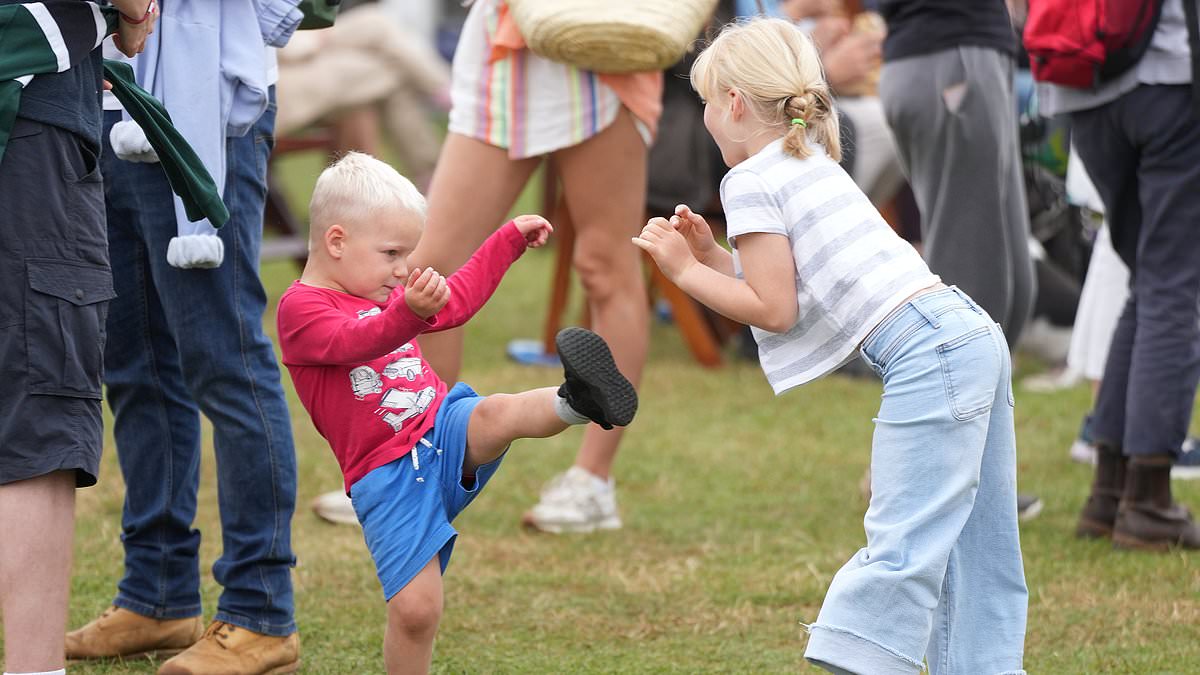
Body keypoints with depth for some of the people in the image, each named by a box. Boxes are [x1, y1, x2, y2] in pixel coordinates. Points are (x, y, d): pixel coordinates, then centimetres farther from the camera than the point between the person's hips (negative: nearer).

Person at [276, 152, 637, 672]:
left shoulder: (386, 293, 19)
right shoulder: (301, 308, -7)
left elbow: (457, 299, 36)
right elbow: (355, 341, -28)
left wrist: (510, 238, 36)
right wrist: (409, 311, -47)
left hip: (445, 432, 5)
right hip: (388, 479, -5)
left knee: (495, 415, -30)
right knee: (415, 610, -13)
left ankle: (576, 403, -53)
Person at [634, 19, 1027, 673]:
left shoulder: (752, 181, -2)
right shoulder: (813, 165, 26)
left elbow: (774, 310, -5)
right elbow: (792, 287, 24)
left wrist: (685, 273, 4)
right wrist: (711, 257, 21)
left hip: (927, 352, -10)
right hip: (971, 332, 10)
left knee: (899, 546, -14)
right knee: (972, 552, 10)